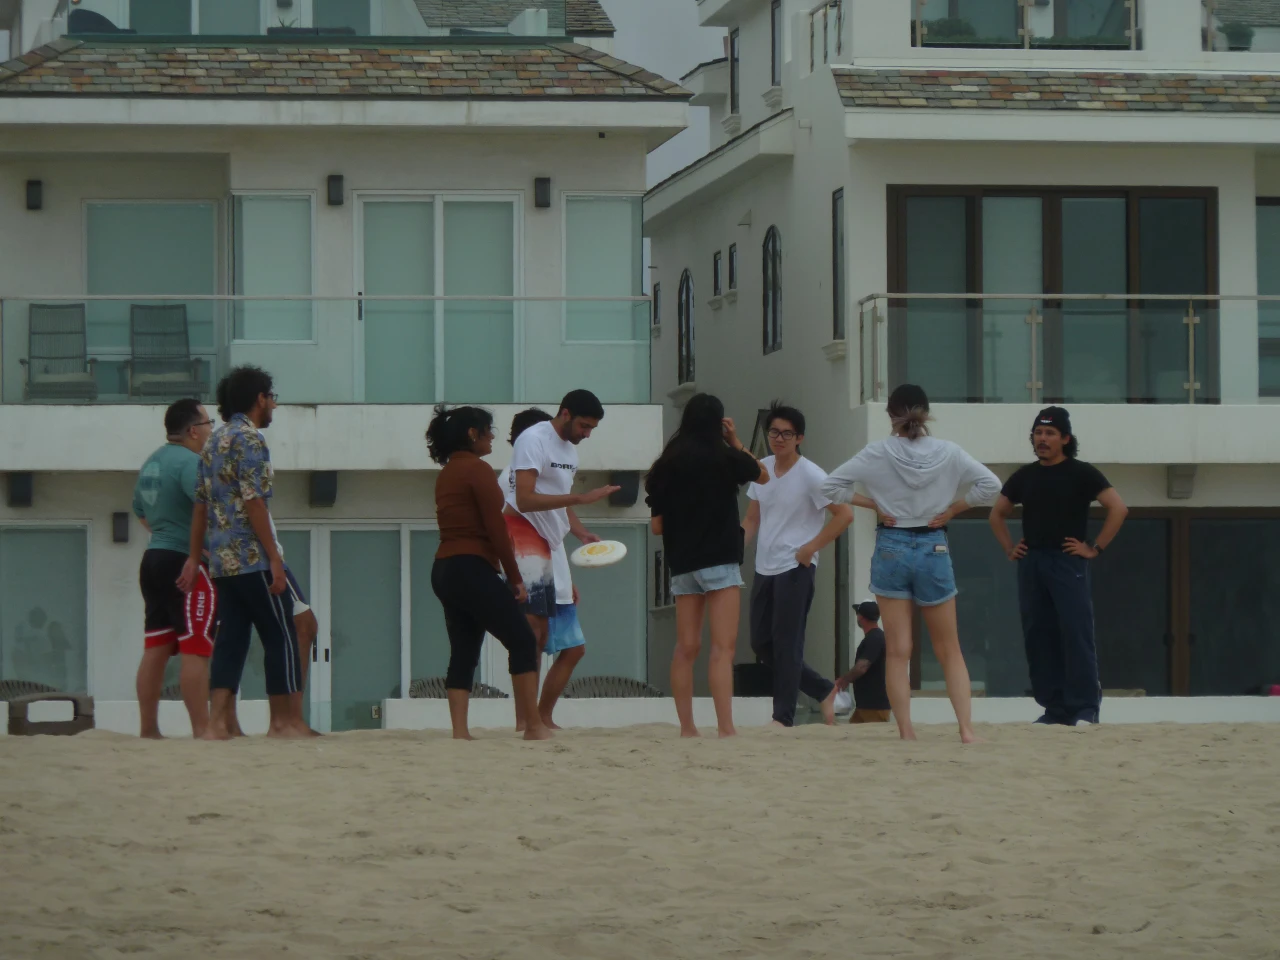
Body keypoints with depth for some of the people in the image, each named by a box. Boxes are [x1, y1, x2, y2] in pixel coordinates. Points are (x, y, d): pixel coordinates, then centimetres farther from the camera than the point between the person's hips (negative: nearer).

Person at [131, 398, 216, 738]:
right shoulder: (189, 461, -14)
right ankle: (201, 730, -11)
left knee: (156, 649, 9)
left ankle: (149, 730, 10)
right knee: (196, 650, -8)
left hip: (153, 557, 9)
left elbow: (141, 512, 27)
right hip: (186, 563, -9)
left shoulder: (151, 463, 16)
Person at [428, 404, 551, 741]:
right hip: (473, 570, -9)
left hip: (445, 570, 9)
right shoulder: (477, 469, -9)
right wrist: (515, 577, -9)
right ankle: (534, 727, -8)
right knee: (522, 641, -5)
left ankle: (459, 732, -1)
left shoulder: (446, 474, 17)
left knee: (463, 653, 7)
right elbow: (496, 528, -14)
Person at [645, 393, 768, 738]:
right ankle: (725, 727, -17)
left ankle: (686, 727, 13)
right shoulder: (724, 458, -5)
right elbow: (762, 475, 14)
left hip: (682, 564, 5)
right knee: (723, 647, -8)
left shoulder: (666, 466, 4)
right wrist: (736, 442, 19)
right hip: (719, 561, -5)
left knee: (686, 648, 9)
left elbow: (656, 525, 7)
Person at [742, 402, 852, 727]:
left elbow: (844, 514, -14)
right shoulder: (761, 469, 8)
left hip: (795, 569, -8)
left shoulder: (810, 475, -12)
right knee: (762, 644, 9)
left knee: (786, 644, -6)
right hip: (764, 567, 8)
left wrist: (810, 548, -14)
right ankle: (824, 691, 20)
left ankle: (783, 717, 1)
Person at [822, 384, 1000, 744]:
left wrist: (872, 504, 1)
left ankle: (906, 731, 0)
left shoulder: (878, 453, -6)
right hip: (933, 548, 1)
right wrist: (953, 508, 1)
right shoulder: (948, 453, -4)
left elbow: (831, 485, -6)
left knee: (898, 652, 3)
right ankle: (966, 727, 0)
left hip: (891, 548, -1)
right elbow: (990, 484, -6)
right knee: (949, 650, 9)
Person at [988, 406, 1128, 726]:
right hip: (1031, 564, 5)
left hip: (1068, 564, -5)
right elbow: (997, 514, 28)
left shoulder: (1081, 473, -1)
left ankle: (1085, 708, -11)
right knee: (1038, 637, 3)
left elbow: (1118, 508, -8)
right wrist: (1009, 549, 15)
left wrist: (1095, 548, -10)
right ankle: (1055, 708, 9)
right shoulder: (1024, 476, 14)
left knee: (1076, 634, -12)